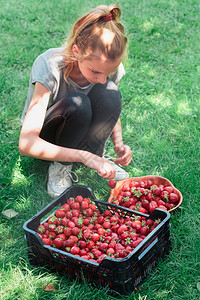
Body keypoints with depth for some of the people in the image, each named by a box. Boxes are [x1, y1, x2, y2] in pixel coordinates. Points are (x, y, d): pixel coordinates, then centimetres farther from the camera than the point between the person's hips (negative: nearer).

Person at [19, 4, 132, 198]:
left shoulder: (111, 66, -21)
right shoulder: (49, 66, -34)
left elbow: (112, 110, 0)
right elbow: (26, 145, -41)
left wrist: (118, 144, -21)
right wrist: (84, 156, -49)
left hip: (82, 132, 4)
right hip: (43, 139, -3)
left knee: (109, 93, -28)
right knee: (77, 104, -37)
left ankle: (97, 154, -10)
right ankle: (59, 165, -14)